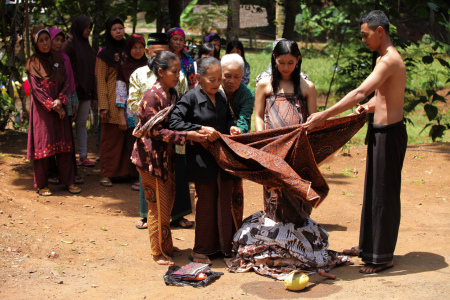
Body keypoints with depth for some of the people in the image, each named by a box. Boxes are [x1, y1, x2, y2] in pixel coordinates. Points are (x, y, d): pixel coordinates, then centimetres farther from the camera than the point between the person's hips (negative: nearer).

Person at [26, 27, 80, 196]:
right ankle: (42, 185, 5)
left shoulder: (58, 60, 9)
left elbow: (66, 83, 5)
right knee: (42, 144, -2)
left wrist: (60, 101, -12)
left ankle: (68, 181, 9)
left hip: (60, 108, 4)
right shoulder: (33, 63, -3)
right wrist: (53, 106, -13)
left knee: (63, 143, 3)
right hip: (42, 109, -4)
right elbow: (36, 89, -8)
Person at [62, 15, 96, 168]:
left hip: (85, 91, 7)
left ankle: (83, 156, 11)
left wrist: (94, 93, 16)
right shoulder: (69, 45, -8)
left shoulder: (86, 45, 15)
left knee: (82, 123, 8)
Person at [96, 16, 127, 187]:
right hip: (112, 102, -5)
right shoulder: (105, 53, 0)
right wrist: (103, 106, -13)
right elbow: (101, 80, -4)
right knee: (110, 138, -3)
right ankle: (105, 174, 2)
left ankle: (124, 171, 11)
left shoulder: (127, 51, 15)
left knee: (127, 137, 3)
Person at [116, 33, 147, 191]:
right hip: (131, 113, -2)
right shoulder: (124, 68, 3)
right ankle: (136, 178, 7)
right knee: (133, 146, -1)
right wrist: (121, 116, -5)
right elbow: (120, 92, 0)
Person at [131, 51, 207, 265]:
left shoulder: (172, 94, 7)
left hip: (166, 155, 8)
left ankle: (166, 246, 28)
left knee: (167, 201, 14)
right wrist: (186, 135, -25)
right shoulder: (152, 96, -18)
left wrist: (192, 132, -2)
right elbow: (156, 131, -21)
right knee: (158, 205, 0)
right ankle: (158, 252, 13)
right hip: (151, 157, -8)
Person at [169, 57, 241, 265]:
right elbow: (174, 123, -19)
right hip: (202, 160, -6)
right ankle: (201, 250, 19)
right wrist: (201, 129, -24)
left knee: (225, 202, 10)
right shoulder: (190, 98, -12)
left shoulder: (222, 98, 7)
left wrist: (231, 127, 0)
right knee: (206, 203, 5)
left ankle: (224, 246, 23)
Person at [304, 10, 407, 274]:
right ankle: (368, 245, 29)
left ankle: (383, 256, 8)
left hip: (389, 133, -10)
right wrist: (370, 106, 3)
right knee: (373, 191, 17)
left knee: (384, 194, -2)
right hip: (380, 131, 10)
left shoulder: (389, 60, -19)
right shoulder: (385, 59, 14)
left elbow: (360, 93, -29)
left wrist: (324, 115, -31)